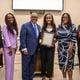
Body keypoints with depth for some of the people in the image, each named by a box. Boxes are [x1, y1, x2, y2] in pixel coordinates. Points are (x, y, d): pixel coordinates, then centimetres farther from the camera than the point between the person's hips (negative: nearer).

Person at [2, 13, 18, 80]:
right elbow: (6, 37, -13)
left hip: (13, 48, 7)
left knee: (12, 64, 10)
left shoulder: (14, 27, 13)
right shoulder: (5, 27, -7)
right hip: (8, 48, -6)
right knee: (8, 65, -5)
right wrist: (10, 47, -17)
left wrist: (16, 47, 9)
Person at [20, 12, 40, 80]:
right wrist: (24, 48, -18)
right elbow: (22, 38, -11)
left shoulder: (38, 26, 14)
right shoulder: (25, 25, -5)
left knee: (32, 66, 12)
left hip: (35, 50, 6)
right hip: (27, 50, -6)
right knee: (26, 66, 2)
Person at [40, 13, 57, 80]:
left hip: (51, 46, -1)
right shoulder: (43, 27, 3)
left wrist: (53, 43, -11)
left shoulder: (54, 27, 2)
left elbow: (56, 37, 4)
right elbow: (40, 37, 3)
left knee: (50, 61, -1)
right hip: (43, 46, 1)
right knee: (43, 61, 7)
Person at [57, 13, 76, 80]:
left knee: (69, 64, -3)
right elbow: (57, 36, 13)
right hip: (61, 48, 4)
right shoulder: (59, 26, 8)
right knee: (62, 63, 9)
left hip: (69, 48, -4)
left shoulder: (72, 26, -4)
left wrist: (71, 47, -16)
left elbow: (74, 38, -9)